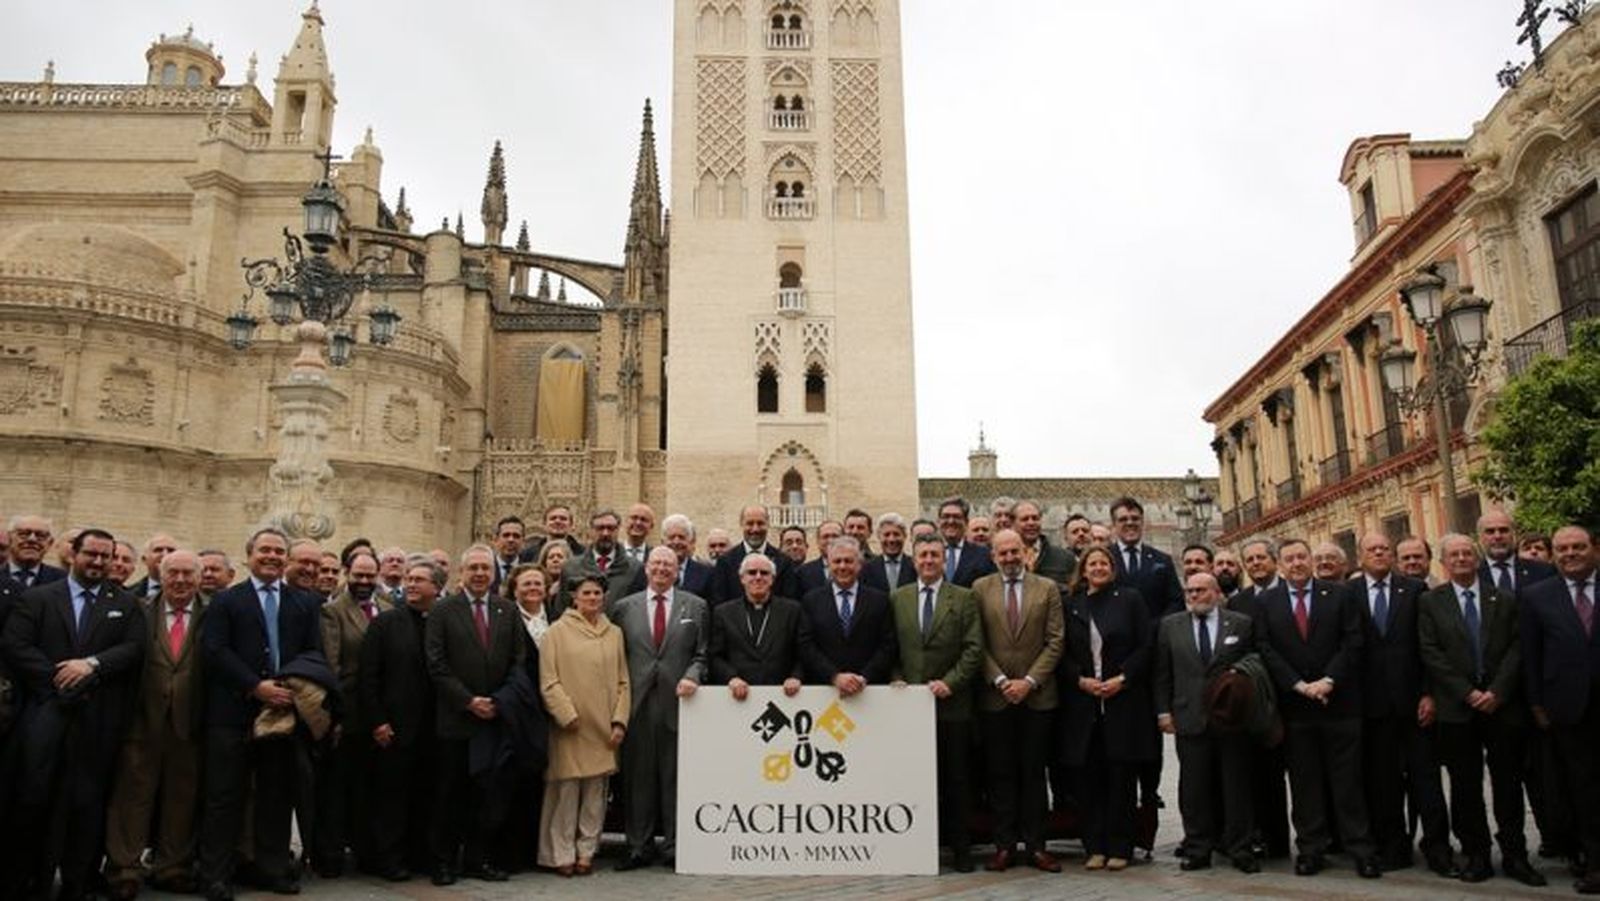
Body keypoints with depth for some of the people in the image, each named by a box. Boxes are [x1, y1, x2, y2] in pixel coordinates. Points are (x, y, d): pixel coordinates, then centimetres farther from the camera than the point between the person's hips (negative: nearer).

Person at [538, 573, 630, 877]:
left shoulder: (614, 633, 11)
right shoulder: (557, 631, 0)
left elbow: (623, 682, 10)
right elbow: (549, 681, -4)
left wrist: (620, 721, 1)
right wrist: (568, 715, -12)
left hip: (603, 728, 3)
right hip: (570, 727, -3)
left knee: (595, 791, 6)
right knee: (567, 789, -1)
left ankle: (586, 851, 16)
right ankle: (563, 854, 10)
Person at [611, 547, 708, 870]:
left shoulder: (696, 606, 7)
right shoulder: (625, 607, 9)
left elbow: (702, 654, 6)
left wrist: (692, 676, -12)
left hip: (678, 699, -1)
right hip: (637, 701, 1)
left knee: (675, 777, 4)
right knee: (638, 776, 6)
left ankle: (674, 846, 14)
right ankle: (639, 846, 16)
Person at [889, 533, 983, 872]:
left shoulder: (964, 598, 3)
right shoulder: (897, 599, 10)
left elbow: (974, 649, -3)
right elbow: (890, 648, 11)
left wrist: (949, 682, -12)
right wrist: (897, 679, -4)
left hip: (951, 703, -1)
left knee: (955, 779, 5)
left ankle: (960, 847, 16)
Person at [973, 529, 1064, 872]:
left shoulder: (1047, 588, 4)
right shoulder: (980, 589, 4)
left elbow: (1055, 641, 0)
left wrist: (1030, 681, -9)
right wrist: (1000, 680, -8)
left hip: (1037, 695, 0)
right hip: (995, 695, 0)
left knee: (1033, 773, 6)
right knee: (1000, 773, 4)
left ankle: (1035, 845, 13)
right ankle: (1004, 844, 12)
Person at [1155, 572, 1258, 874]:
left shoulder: (1242, 624, 4)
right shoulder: (1170, 626, 8)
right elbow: (1162, 673, 8)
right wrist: (1163, 710, 1)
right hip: (1190, 718, 1)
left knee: (1236, 785, 5)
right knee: (1194, 788, 5)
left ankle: (1239, 849, 16)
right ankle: (1197, 849, 15)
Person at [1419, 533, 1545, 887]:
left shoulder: (1504, 600, 9)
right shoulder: (1430, 602, 4)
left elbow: (1516, 648, 1)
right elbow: (1431, 653, -2)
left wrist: (1497, 692, -10)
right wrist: (1468, 693, -9)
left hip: (1502, 704, 1)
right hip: (1457, 708, -1)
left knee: (1509, 782, 6)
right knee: (1465, 785, 3)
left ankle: (1514, 855, 15)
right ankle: (1476, 855, 11)